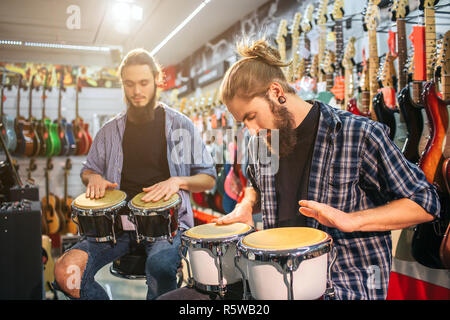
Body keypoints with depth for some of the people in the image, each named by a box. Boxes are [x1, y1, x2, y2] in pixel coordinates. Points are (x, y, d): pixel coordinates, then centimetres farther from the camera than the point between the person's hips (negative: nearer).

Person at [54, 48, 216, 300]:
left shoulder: (180, 126, 5)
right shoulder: (111, 130, 13)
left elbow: (209, 179, 7)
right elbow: (88, 169, 27)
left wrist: (178, 181, -12)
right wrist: (93, 178, 3)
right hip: (119, 221, 4)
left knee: (160, 266, -36)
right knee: (67, 271, -20)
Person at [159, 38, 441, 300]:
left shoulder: (359, 135, -13)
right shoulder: (260, 142, 5)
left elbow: (426, 204, -7)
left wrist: (350, 220, -19)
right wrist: (247, 206, 5)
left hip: (348, 279, -5)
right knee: (184, 294, -6)